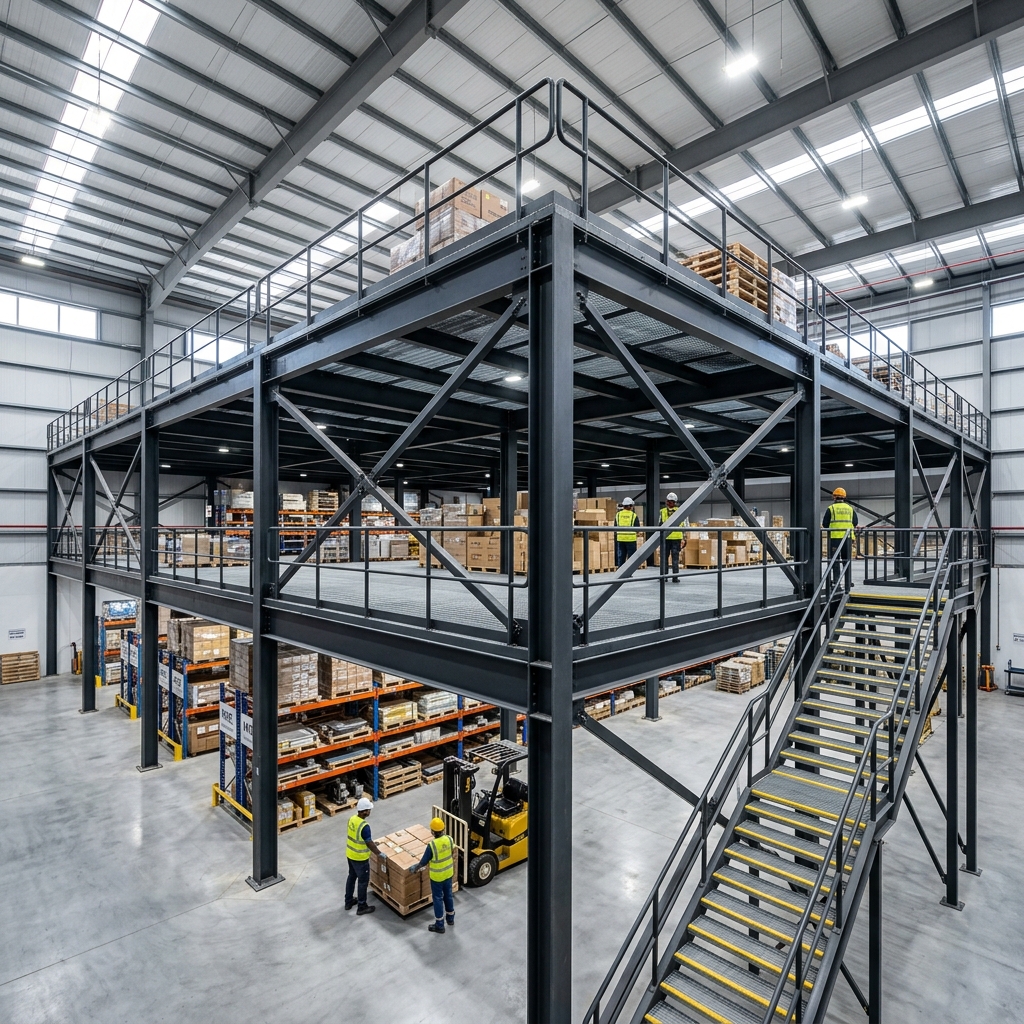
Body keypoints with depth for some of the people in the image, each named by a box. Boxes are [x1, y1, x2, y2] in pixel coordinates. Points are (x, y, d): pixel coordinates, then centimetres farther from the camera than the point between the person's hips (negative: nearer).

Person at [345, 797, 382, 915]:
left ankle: (348, 902, 41)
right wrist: (380, 854, -10)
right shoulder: (364, 826, -31)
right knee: (363, 881, 10)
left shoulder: (352, 819, -5)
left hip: (350, 854, 8)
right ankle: (362, 907, 24)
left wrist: (373, 843, 20)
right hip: (360, 858, -8)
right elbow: (369, 843, -23)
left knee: (351, 877, 25)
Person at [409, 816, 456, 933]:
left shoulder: (432, 845, -29)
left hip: (437, 877, -5)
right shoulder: (449, 839, -13)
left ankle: (439, 926, 25)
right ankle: (450, 918, 41)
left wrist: (414, 870, 2)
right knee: (448, 895, 24)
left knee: (438, 899, 12)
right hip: (448, 873, 5)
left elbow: (423, 862, -16)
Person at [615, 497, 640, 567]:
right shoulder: (634, 515, -5)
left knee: (621, 557, 9)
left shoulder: (618, 515, 3)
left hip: (620, 539, 3)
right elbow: (637, 528, -4)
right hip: (631, 539, -3)